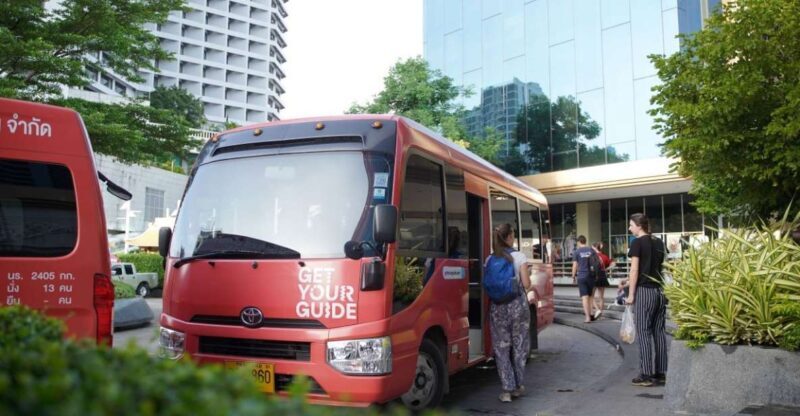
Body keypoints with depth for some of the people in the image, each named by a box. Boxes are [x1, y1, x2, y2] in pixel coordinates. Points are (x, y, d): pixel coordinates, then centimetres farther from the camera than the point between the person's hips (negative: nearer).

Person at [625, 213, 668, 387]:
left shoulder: (638, 243, -7)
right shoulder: (659, 243, 13)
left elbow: (635, 270, -9)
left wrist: (631, 294, -6)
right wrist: (630, 281, 24)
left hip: (645, 291, -7)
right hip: (660, 290, 7)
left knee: (644, 333, -2)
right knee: (659, 331, 9)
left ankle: (647, 375, -1)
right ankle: (661, 373, 13)